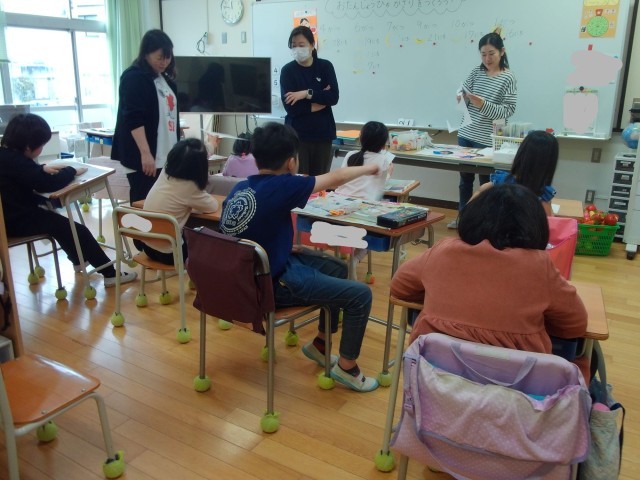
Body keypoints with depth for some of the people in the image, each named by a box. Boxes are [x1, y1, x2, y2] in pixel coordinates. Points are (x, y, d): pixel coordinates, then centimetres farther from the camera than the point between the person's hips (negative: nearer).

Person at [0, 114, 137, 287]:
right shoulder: (15, 160, -24)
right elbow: (48, 184, -27)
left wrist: (42, 168, 6)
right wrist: (71, 171, -11)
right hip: (16, 220, -10)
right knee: (77, 230, -7)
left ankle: (78, 260, 42)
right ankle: (110, 274, -3)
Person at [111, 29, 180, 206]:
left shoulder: (165, 79, 16)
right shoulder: (134, 78, -8)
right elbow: (133, 119, -18)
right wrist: (145, 153, -26)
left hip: (165, 156, 8)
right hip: (144, 157, -8)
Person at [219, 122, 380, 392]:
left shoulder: (239, 188, 1)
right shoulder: (282, 186, -21)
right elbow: (335, 179, -8)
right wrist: (368, 169, 9)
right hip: (275, 283, -9)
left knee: (338, 268, 21)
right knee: (361, 294, -4)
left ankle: (319, 344, 32)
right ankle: (346, 368, 14)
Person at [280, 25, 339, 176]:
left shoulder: (325, 66, 6)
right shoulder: (287, 70, 0)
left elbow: (334, 97, -6)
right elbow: (290, 107, -11)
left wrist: (307, 94, -16)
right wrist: (321, 98, -8)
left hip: (323, 133, 2)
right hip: (297, 134, -2)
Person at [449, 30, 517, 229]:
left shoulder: (508, 78, -7)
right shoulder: (476, 72, 6)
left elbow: (508, 110, -13)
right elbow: (463, 93, 8)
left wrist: (483, 105, -25)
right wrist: (461, 97, -15)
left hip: (487, 140, -5)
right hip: (466, 134, 5)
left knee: (486, 182, 3)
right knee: (465, 178, 15)